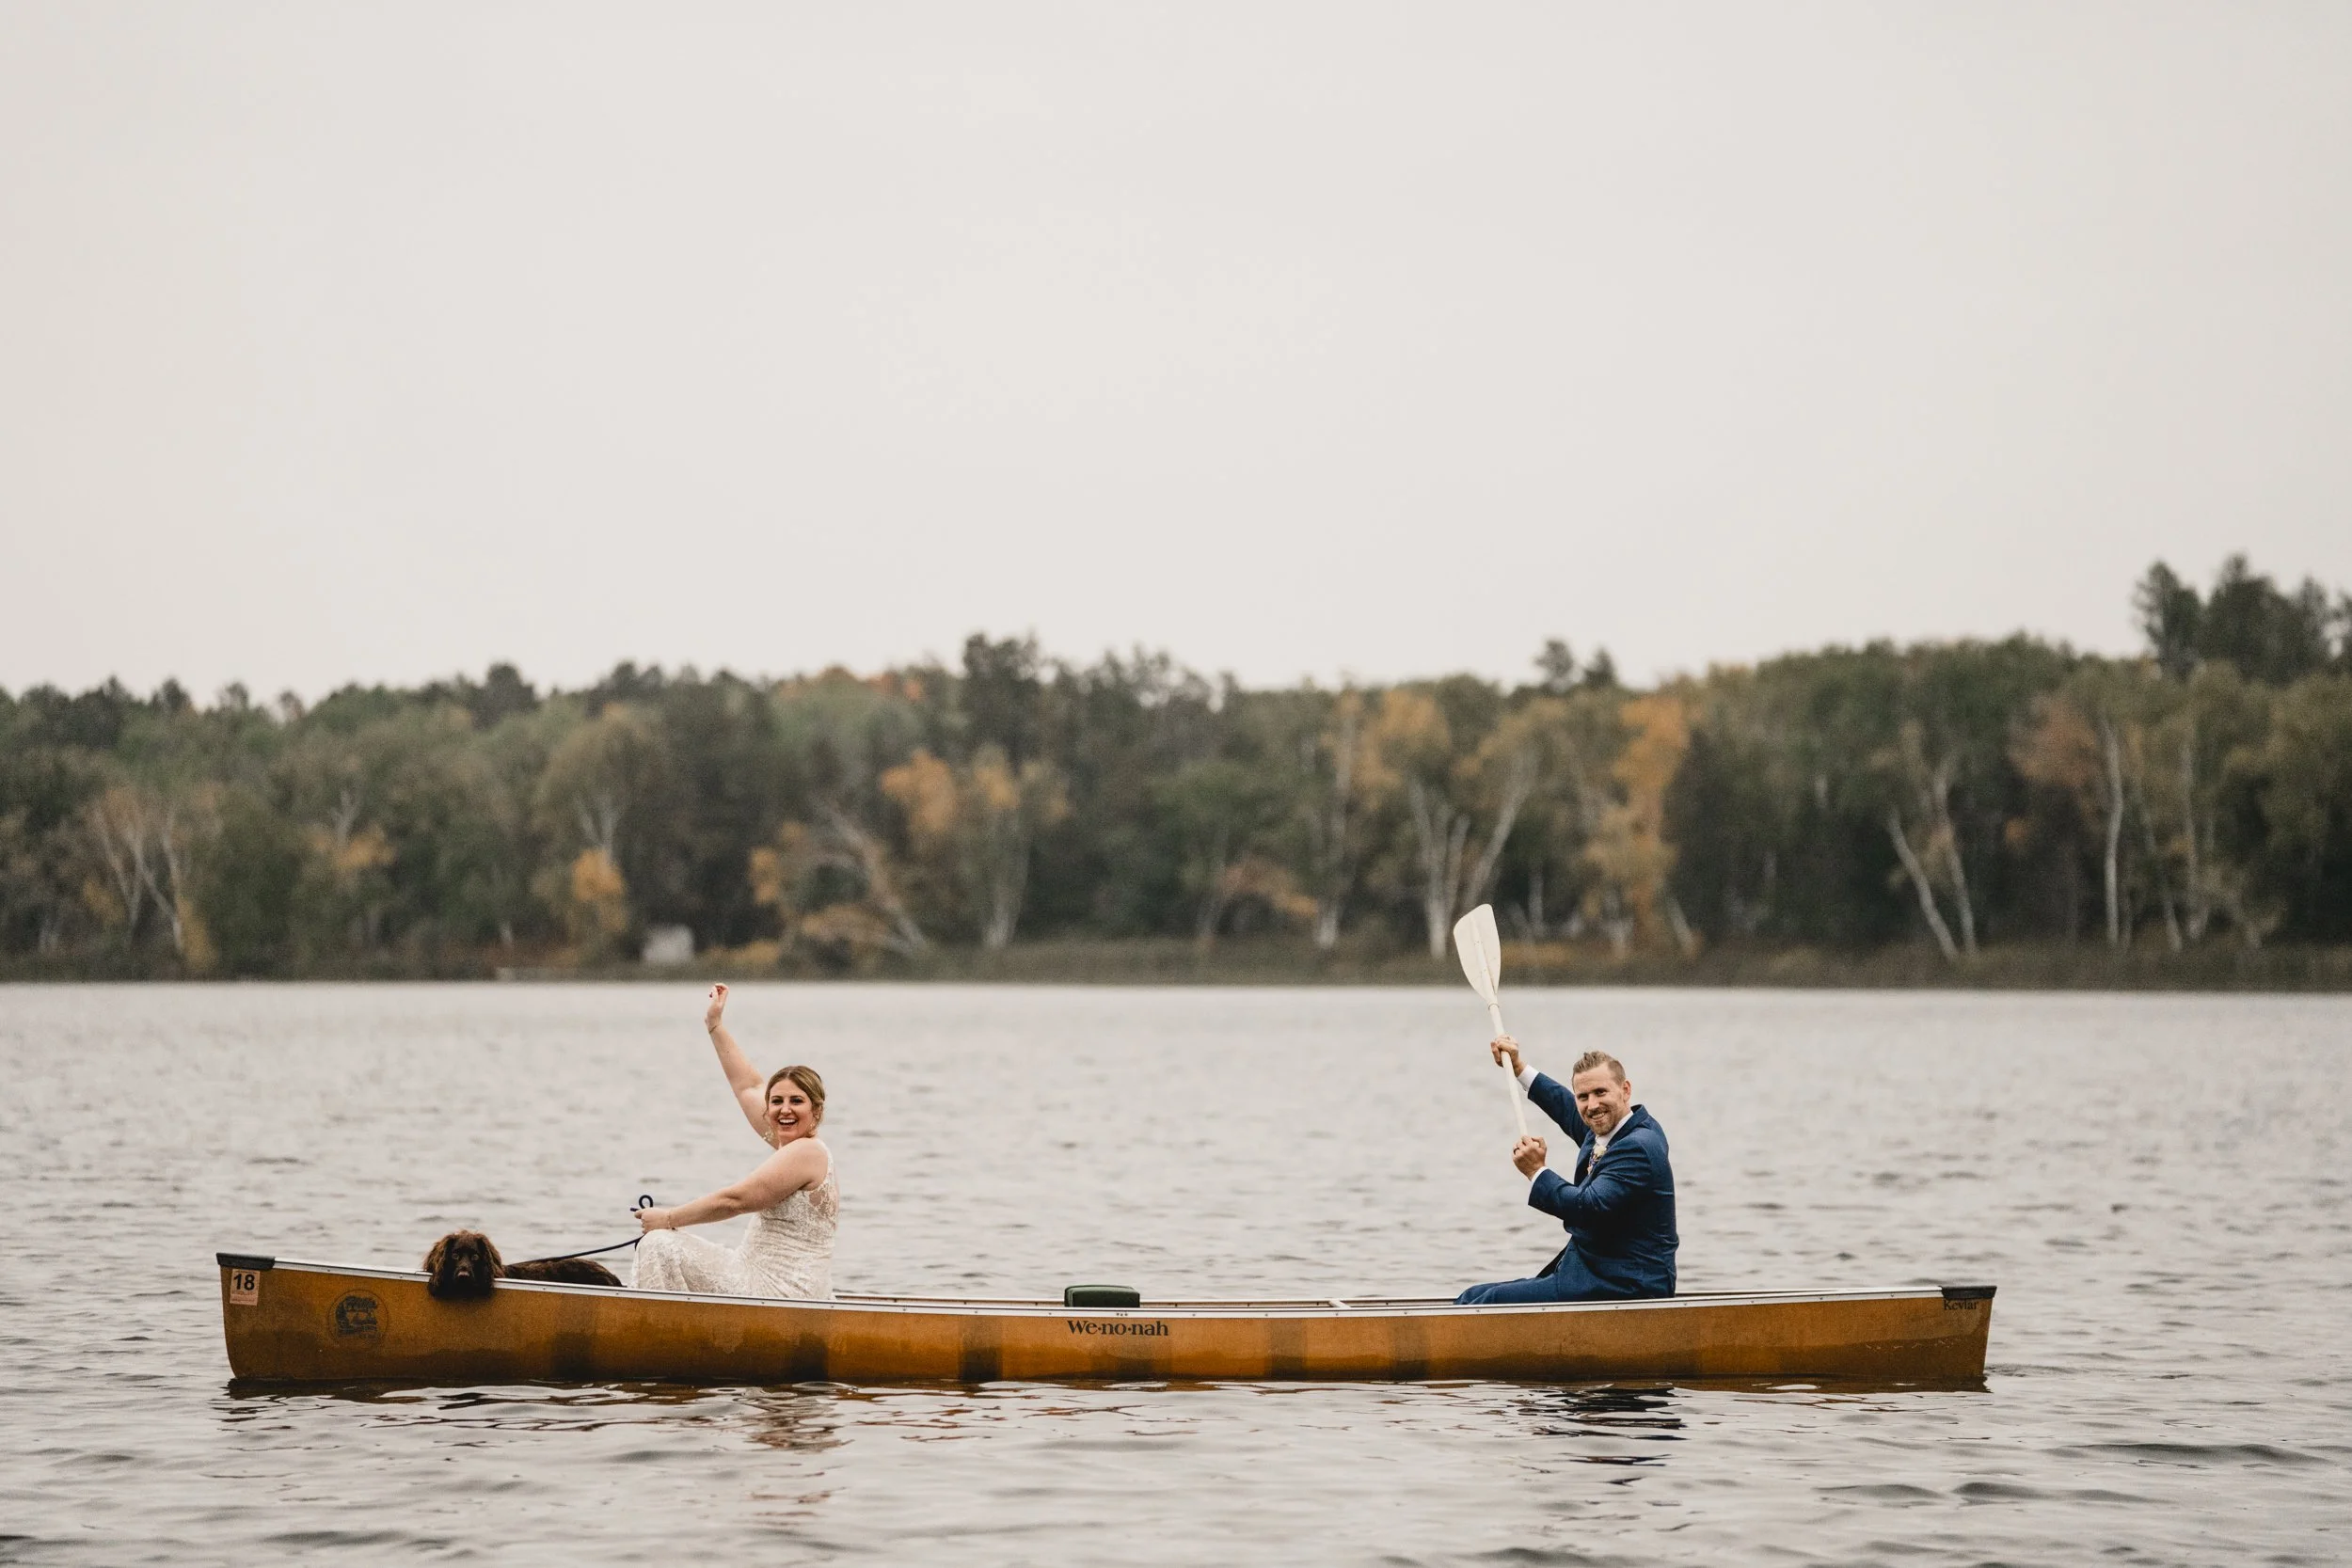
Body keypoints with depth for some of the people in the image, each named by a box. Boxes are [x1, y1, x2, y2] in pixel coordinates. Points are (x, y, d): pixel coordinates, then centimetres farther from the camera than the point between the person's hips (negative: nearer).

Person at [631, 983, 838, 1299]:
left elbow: (735, 1199, -17)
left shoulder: (805, 1153, -14)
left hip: (781, 1294, -11)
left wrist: (668, 1218, -8)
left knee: (660, 1247, -11)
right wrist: (715, 1026, 28)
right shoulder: (801, 1146, 13)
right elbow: (748, 1087, 25)